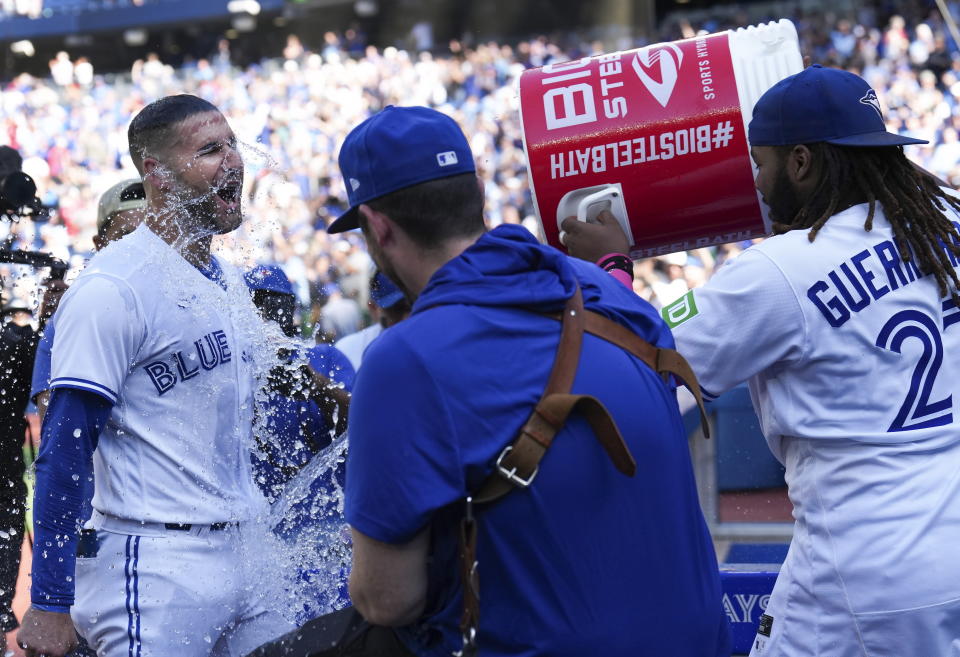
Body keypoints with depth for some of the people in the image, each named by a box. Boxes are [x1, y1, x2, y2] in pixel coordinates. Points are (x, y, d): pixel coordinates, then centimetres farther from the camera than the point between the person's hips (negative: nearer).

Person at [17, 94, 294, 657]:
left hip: (246, 553, 8)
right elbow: (65, 449, -15)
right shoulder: (112, 288, -13)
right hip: (156, 564, -8)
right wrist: (50, 602, -18)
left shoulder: (230, 281, 13)